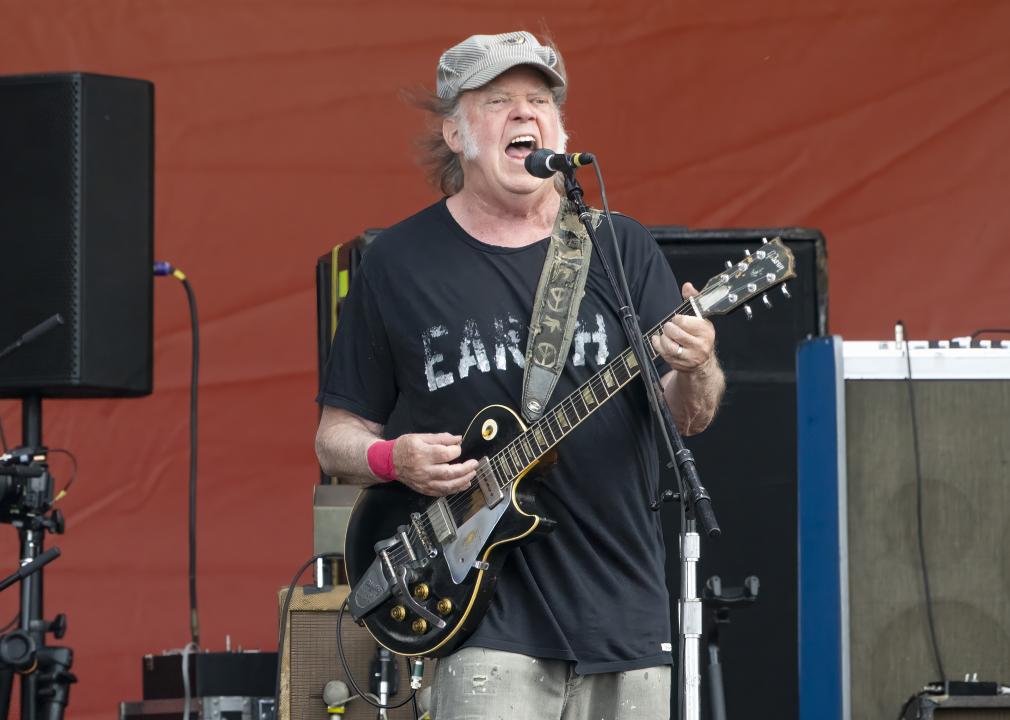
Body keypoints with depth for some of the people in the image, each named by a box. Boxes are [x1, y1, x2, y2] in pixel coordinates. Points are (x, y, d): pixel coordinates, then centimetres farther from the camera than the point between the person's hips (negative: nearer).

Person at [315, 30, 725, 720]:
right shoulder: (399, 263, 3)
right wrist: (391, 460, -12)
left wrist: (694, 373, -20)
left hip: (626, 611, 3)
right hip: (490, 612, -3)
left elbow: (688, 417, 2)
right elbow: (337, 434, 9)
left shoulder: (622, 249, 7)